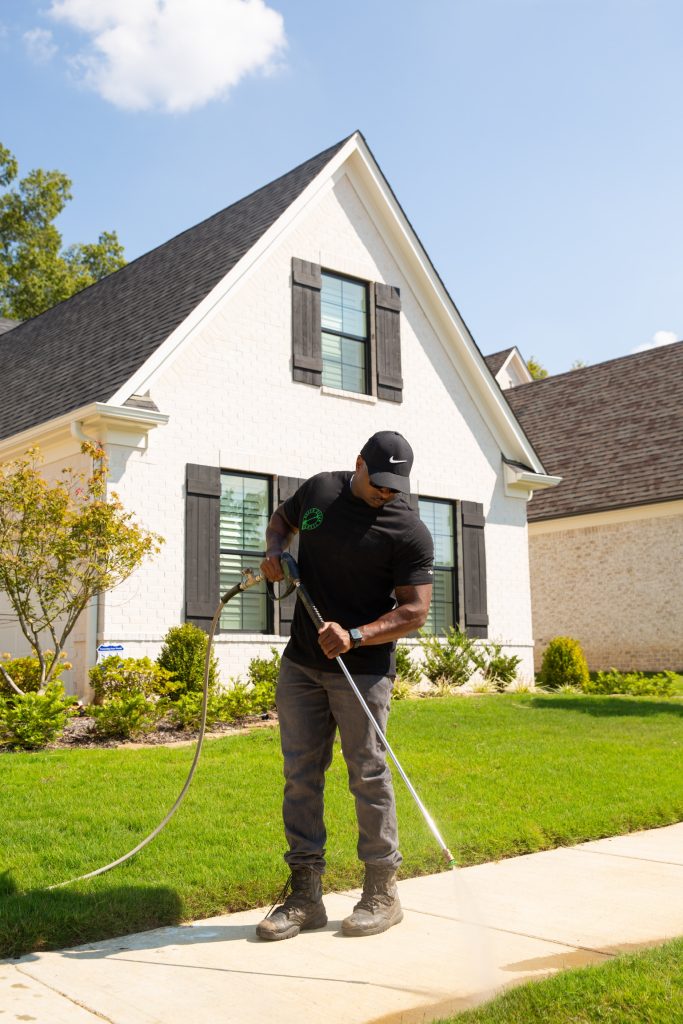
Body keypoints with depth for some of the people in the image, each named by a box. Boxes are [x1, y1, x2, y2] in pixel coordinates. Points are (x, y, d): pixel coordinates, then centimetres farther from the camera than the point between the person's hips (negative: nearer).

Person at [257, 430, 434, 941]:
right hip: (300, 663, 5)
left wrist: (355, 636, -26)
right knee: (301, 775, 6)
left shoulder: (410, 532, -9)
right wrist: (275, 550, 4)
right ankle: (305, 895, 15)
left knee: (368, 774, 0)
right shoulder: (319, 489, 6)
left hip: (363, 669, -5)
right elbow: (282, 518, 26)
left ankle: (382, 892, 15)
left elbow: (414, 611, -13)